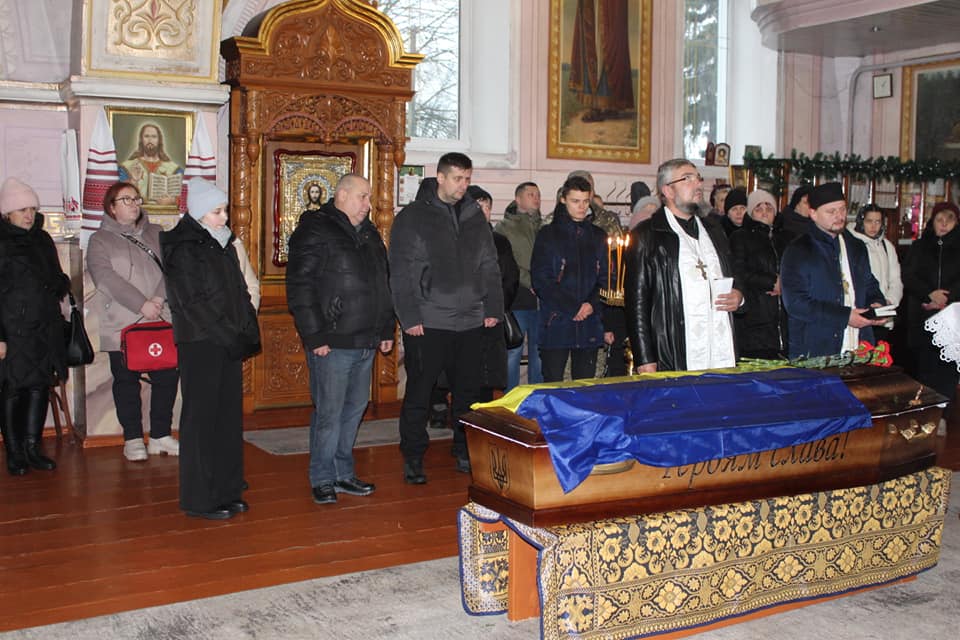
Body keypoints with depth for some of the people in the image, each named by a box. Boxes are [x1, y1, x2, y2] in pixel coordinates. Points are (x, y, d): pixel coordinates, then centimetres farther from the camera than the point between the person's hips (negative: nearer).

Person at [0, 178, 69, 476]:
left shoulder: (42, 240, 13)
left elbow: (57, 279, 25)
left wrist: (58, 286, 0)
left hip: (44, 329, 6)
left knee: (40, 387, 6)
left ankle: (32, 447, 16)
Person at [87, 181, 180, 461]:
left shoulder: (156, 234, 14)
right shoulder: (100, 240, 3)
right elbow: (106, 278, -11)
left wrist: (159, 297, -16)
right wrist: (142, 304, -19)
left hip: (162, 322, 3)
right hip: (122, 325, -3)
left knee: (167, 377, 3)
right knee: (126, 381, 3)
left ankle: (160, 435, 15)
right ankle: (133, 438, 14)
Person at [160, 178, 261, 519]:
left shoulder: (222, 243, 16)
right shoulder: (184, 250, -9)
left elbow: (239, 292, 17)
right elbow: (194, 303, -16)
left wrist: (248, 332, 4)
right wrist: (234, 338, -17)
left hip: (229, 345, 8)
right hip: (200, 346, -8)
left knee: (229, 417, 11)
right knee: (202, 420, -2)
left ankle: (226, 491, 20)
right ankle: (199, 499, 6)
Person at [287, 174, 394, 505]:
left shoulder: (369, 233, 18)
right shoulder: (314, 232, -8)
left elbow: (383, 286, 24)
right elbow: (299, 288, -14)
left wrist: (386, 329, 18)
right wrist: (315, 336, -17)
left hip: (366, 342, 8)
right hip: (332, 342, -8)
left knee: (355, 408, 13)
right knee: (329, 411, -2)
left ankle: (343, 474, 25)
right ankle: (322, 479, 11)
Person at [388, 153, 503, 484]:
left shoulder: (475, 216, 12)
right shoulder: (412, 217, -3)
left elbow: (489, 266, 15)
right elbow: (400, 273, -6)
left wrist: (493, 308, 7)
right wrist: (409, 317, -12)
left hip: (470, 322, 5)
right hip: (427, 323, -5)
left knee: (468, 391, 11)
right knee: (419, 394, 1)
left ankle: (465, 453, 24)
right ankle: (413, 459, 12)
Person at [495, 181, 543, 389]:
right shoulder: (504, 228, 4)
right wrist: (529, 281, -14)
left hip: (542, 300, 4)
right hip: (517, 299, -4)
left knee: (539, 352, 7)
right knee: (513, 352, -2)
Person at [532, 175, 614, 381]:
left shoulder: (598, 237, 15)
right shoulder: (548, 235, 3)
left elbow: (605, 280, 12)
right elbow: (541, 281, -4)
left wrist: (591, 305, -7)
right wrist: (574, 308, -10)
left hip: (589, 326, 3)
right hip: (556, 324, -3)